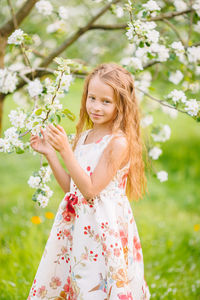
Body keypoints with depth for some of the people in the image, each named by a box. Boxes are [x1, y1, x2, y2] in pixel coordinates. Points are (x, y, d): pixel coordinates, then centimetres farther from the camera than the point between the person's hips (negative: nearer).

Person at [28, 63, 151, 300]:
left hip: (104, 226, -7)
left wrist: (65, 150, -22)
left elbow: (90, 189, -20)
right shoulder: (84, 137, 8)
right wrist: (49, 154, 4)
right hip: (76, 224, 8)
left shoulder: (118, 143, -16)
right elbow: (71, 187, 11)